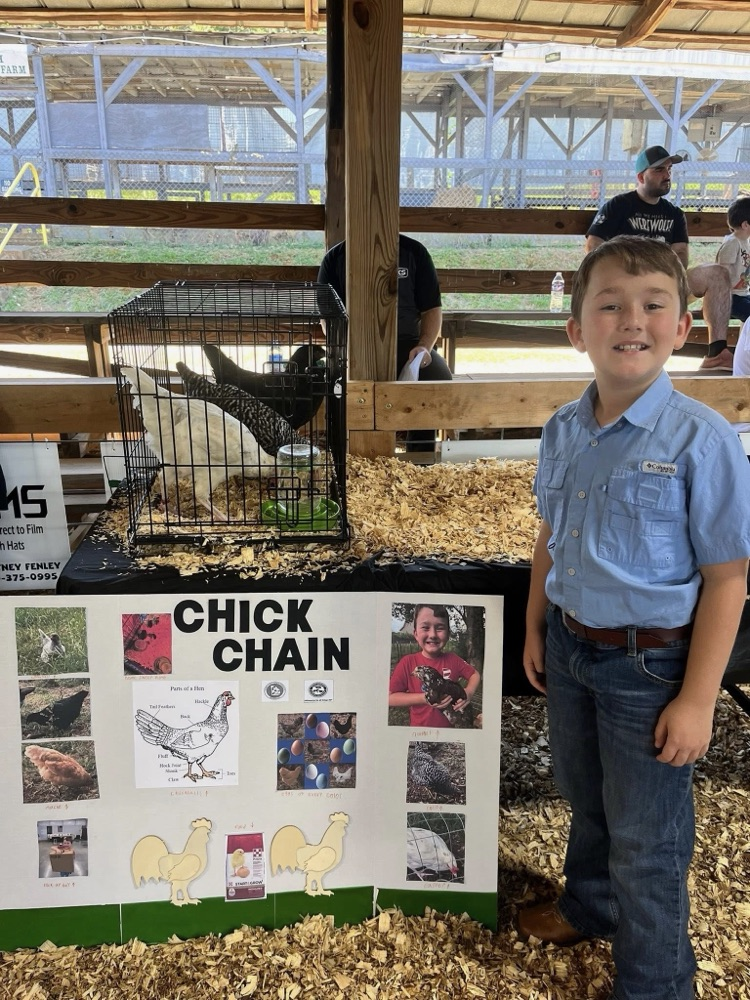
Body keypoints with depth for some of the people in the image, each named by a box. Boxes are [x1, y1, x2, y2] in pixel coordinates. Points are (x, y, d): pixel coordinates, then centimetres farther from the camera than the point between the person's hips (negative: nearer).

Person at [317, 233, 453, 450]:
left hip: (407, 343, 1)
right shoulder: (335, 259, 8)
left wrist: (425, 346, -10)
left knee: (439, 378, -30)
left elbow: (432, 308, 10)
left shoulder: (414, 252, 9)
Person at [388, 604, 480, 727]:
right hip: (420, 726, -2)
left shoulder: (453, 659, -9)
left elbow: (475, 675, 5)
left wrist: (468, 692, -16)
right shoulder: (407, 662, -15)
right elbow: (390, 698, -15)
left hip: (451, 725, 2)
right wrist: (425, 698, -24)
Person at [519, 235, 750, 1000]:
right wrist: (535, 629, 13)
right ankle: (589, 907, 55)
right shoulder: (562, 432, -3)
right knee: (584, 799, 27)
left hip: (649, 664, -5)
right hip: (570, 648, 6)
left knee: (646, 839, 12)